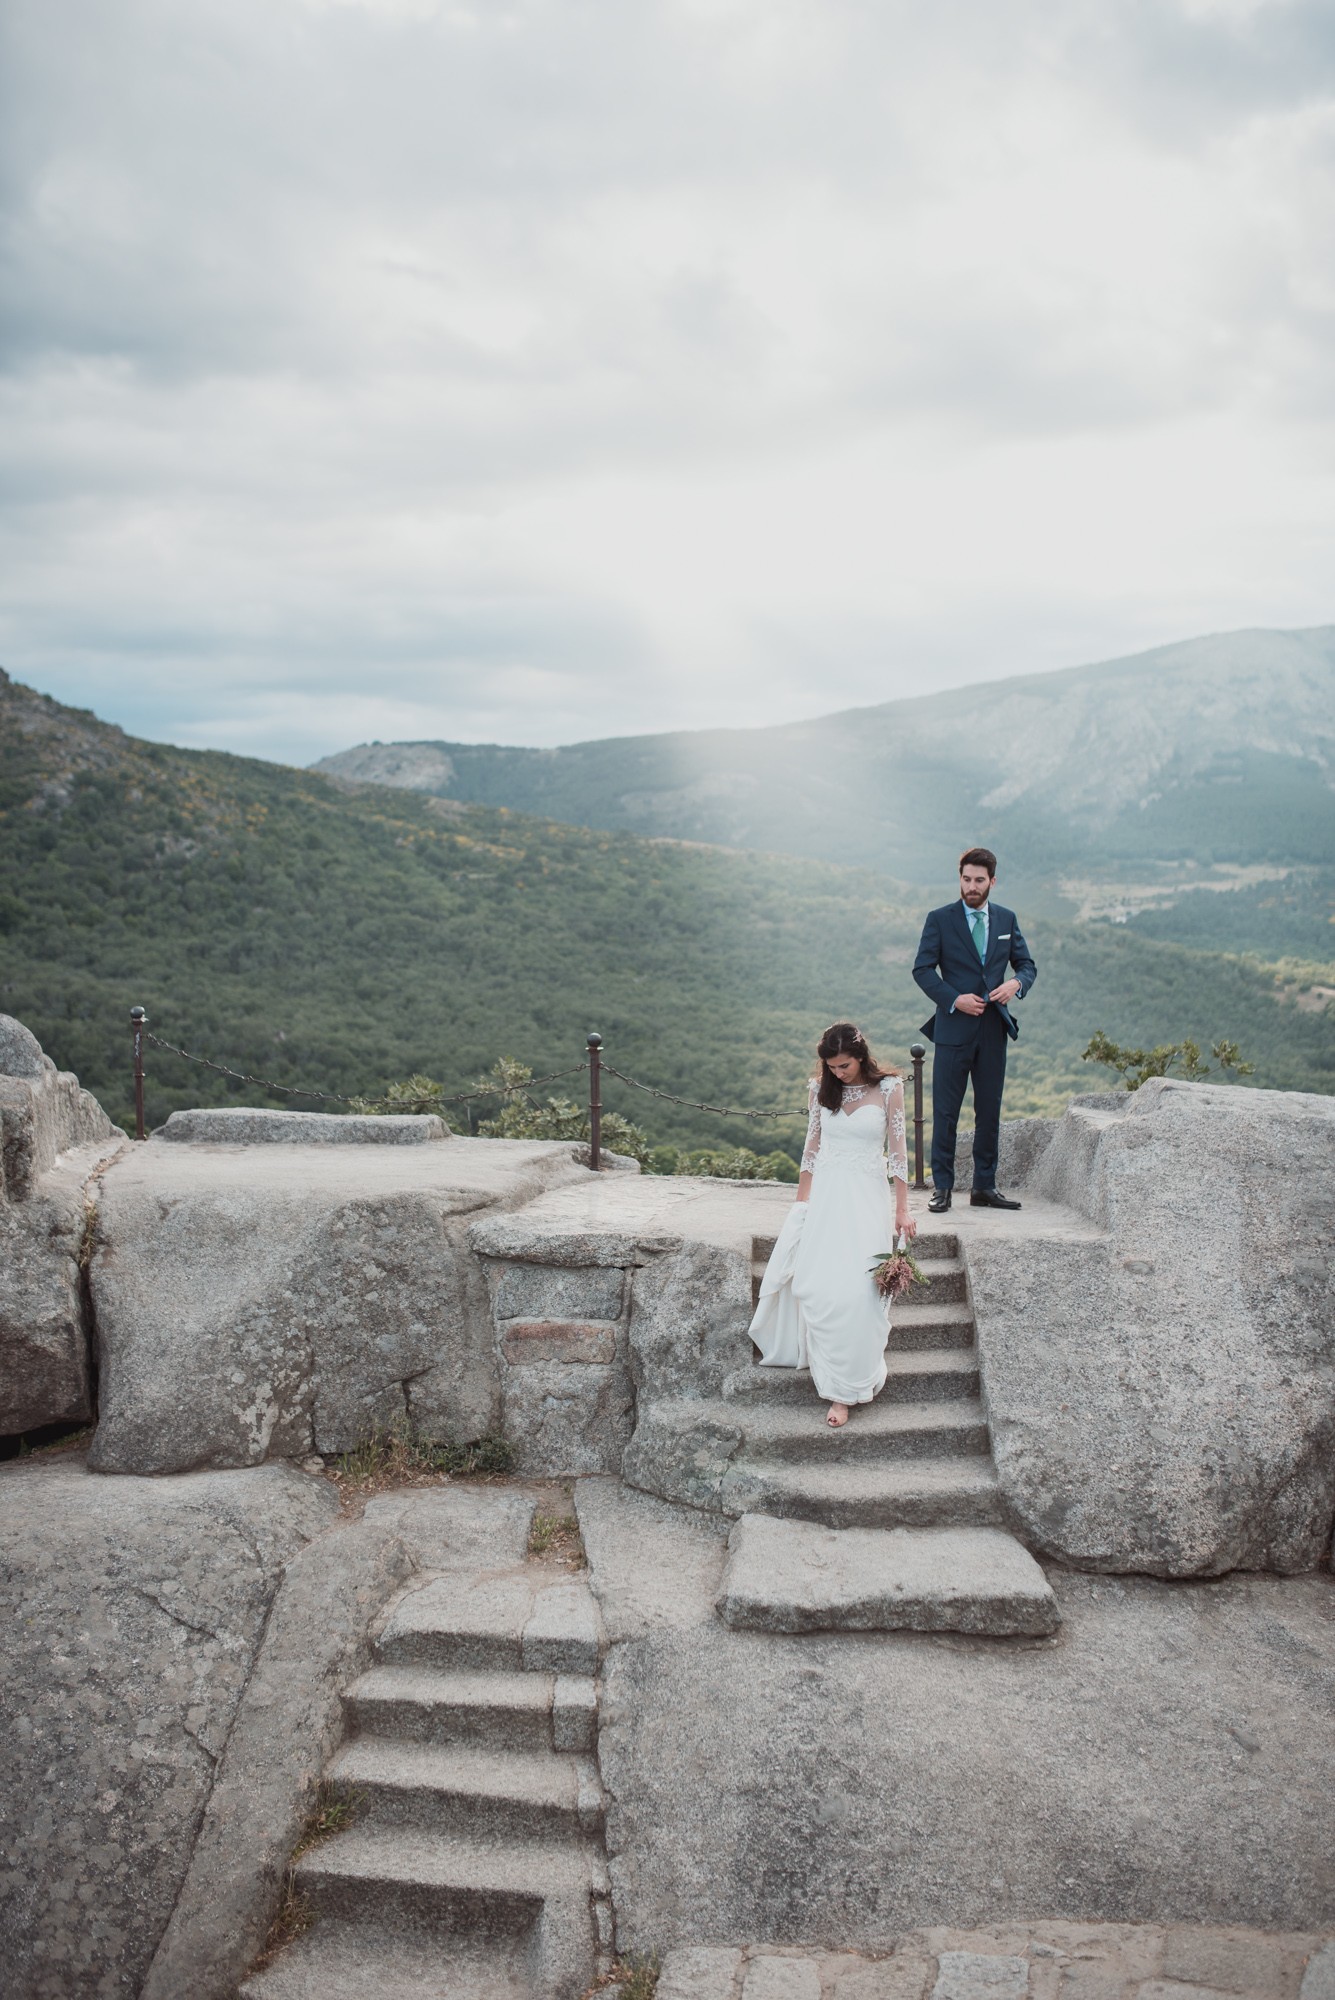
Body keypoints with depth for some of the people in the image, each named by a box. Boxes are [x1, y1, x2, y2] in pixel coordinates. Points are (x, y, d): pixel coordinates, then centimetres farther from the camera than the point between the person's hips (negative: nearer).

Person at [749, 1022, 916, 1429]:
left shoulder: (888, 1089, -3)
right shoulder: (820, 1088, 4)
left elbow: (898, 1150, -1)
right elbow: (812, 1146, 11)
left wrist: (902, 1209, -2)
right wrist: (800, 1202, 13)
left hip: (866, 1197, -3)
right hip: (824, 1194, 3)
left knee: (854, 1292, -11)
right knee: (815, 1286, -5)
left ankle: (843, 1391, -5)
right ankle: (829, 1374, 14)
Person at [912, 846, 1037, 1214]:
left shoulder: (1006, 919, 10)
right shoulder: (939, 919, -1)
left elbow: (1027, 964, 14)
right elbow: (922, 969, -4)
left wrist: (1017, 983, -10)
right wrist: (954, 999, -16)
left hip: (994, 1028, 3)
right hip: (953, 1028, -3)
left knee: (990, 1112, 8)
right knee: (945, 1113, -1)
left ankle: (984, 1187, 16)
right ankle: (942, 1187, 6)